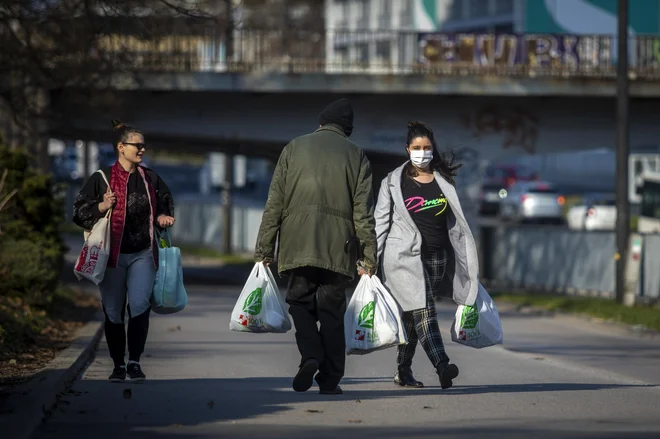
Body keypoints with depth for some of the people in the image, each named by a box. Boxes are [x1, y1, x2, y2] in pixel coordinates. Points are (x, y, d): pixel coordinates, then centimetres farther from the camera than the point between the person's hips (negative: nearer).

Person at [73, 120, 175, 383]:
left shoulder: (150, 179, 9)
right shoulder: (102, 179, -1)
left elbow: (163, 206, 23)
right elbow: (80, 211, 1)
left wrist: (162, 218, 2)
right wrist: (102, 207, -16)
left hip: (143, 255, 2)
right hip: (112, 255, -2)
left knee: (140, 306, -12)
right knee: (113, 311, 2)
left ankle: (134, 362, -2)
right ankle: (118, 365, 13)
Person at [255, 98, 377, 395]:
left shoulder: (294, 149, 8)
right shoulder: (356, 156, 8)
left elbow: (274, 205, 4)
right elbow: (363, 213, 2)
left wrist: (264, 249, 6)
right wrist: (368, 257, 3)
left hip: (298, 245, 0)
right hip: (338, 248, 0)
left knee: (300, 301, 11)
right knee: (331, 309, 6)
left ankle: (310, 355, -13)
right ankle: (330, 379, 5)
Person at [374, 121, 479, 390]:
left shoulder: (443, 181, 12)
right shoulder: (393, 183, 4)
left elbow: (455, 223, 17)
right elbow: (380, 222, 4)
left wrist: (465, 262, 15)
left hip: (436, 257, 4)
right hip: (405, 255, -4)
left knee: (413, 315, 9)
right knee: (423, 308, -19)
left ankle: (403, 372, 21)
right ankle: (442, 366, -32)